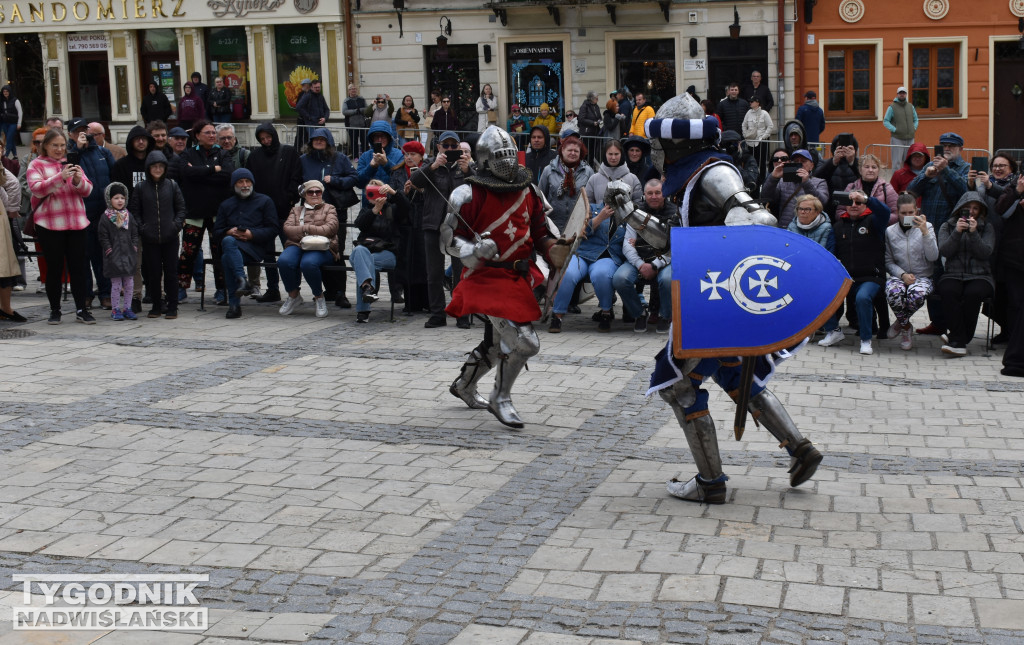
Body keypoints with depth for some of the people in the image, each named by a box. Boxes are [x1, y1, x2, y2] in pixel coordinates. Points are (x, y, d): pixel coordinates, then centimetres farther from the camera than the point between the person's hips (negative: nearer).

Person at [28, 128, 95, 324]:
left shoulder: (72, 163, 16)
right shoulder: (36, 165, 4)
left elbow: (87, 191, 9)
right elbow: (36, 189, -12)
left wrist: (78, 180, -14)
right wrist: (61, 177, -25)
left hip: (77, 223, 3)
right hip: (49, 225, -3)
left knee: (79, 266, 1)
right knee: (54, 267, 2)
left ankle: (81, 309, 6)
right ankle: (55, 310, 11)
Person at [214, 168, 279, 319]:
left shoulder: (264, 201, 18)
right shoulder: (226, 205, 29)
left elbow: (272, 230, 7)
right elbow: (216, 232, 21)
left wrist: (252, 234, -9)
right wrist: (229, 232, -3)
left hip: (254, 247, -3)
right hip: (231, 243, 3)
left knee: (227, 258, -36)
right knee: (228, 241, -38)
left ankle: (234, 304, -39)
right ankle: (242, 280, -47)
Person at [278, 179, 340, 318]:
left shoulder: (329, 209, 22)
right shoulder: (296, 210, 28)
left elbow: (330, 228, 1)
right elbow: (287, 228, 9)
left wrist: (305, 228, -2)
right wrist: (306, 230, -7)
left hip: (321, 248, -3)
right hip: (297, 245, 3)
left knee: (308, 263, -39)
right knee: (283, 261, -33)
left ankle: (319, 297, -13)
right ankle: (293, 296, -9)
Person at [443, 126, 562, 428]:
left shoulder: (529, 192, 8)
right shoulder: (469, 194, -11)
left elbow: (540, 234, 17)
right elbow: (449, 239, -9)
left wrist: (554, 250, -3)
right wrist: (476, 250, -28)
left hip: (520, 277, 7)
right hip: (486, 277, -7)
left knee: (497, 344, 22)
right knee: (524, 342, -17)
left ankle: (464, 386, 46)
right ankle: (500, 400, 4)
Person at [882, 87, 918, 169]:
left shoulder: (910, 106, 13)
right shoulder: (892, 107, -1)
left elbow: (915, 119, 23)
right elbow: (885, 121, -3)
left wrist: (914, 128, 5)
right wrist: (894, 129, -14)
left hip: (910, 138, 5)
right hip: (897, 139, -5)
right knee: (897, 162, -6)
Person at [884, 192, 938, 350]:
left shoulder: (927, 227, 4)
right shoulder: (890, 231, 5)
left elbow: (933, 257, -9)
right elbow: (888, 261, 5)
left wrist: (925, 232, -18)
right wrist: (902, 274, -14)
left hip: (922, 277, -1)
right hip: (898, 275, 1)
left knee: (916, 296, -37)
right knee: (893, 293, -36)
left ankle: (901, 322, -2)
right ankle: (906, 328, -5)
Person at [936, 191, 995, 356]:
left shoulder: (987, 228, 13)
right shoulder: (947, 226, 15)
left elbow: (985, 253, -2)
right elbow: (943, 251, -1)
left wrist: (974, 233, -13)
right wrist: (957, 232, -12)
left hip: (979, 276, 0)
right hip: (953, 275, 1)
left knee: (973, 293, -35)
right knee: (948, 292, -35)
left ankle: (957, 339, -26)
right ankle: (960, 340, -34)